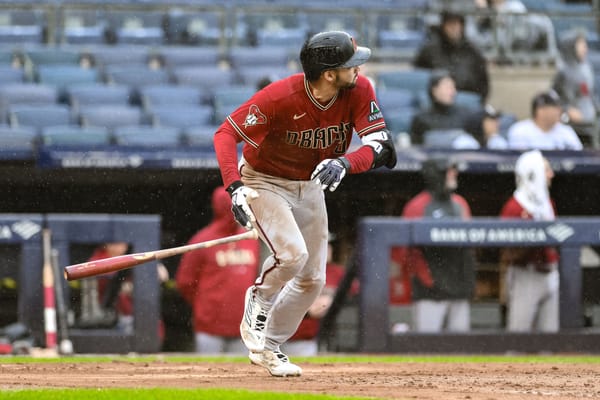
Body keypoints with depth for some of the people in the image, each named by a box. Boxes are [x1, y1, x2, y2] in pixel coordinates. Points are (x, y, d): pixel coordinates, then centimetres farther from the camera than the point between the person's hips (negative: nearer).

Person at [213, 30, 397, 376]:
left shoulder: (359, 91, -21)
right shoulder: (279, 97, -33)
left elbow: (383, 147, -25)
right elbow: (226, 134, -30)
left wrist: (345, 163, -45)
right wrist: (235, 188, -43)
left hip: (311, 186, 6)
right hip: (264, 182, -6)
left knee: (313, 279, 9)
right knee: (292, 253, -27)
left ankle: (268, 348, 28)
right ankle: (259, 302, 5)